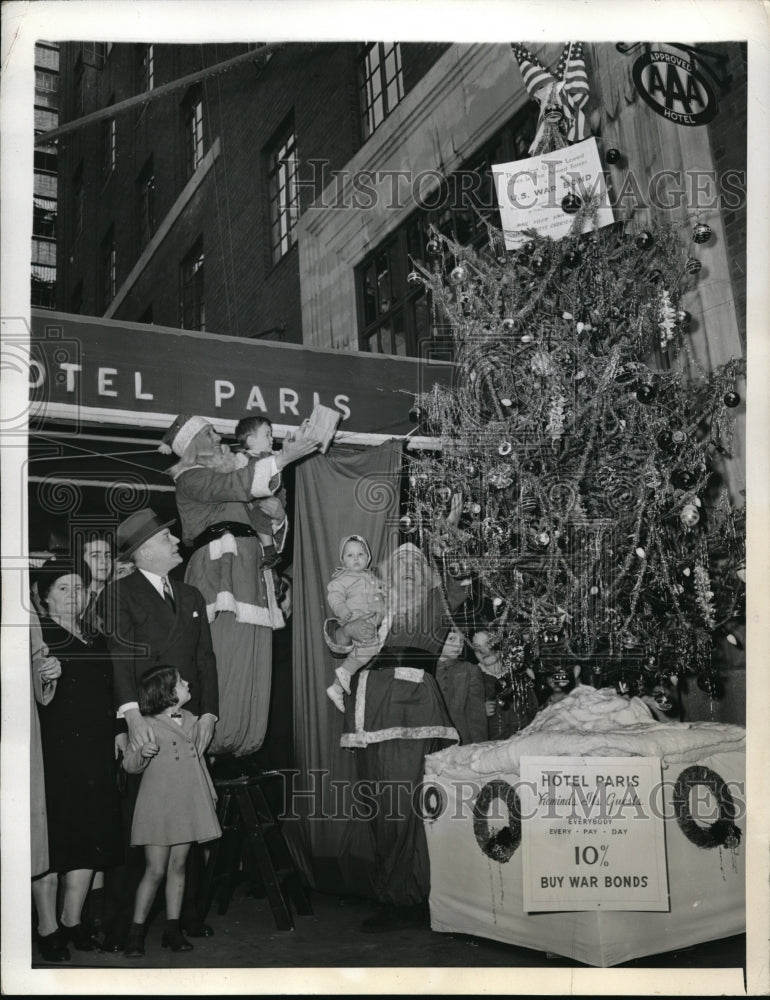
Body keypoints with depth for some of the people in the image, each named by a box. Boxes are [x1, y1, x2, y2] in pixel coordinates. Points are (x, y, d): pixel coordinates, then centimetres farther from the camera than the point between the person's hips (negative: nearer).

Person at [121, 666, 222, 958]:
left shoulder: (190, 721, 10)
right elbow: (129, 765, -4)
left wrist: (211, 793, 21)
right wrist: (141, 754, -25)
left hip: (187, 805, 5)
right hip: (157, 806, -5)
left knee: (178, 867, 8)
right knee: (155, 871, -5)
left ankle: (172, 930, 16)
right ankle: (136, 932, 8)